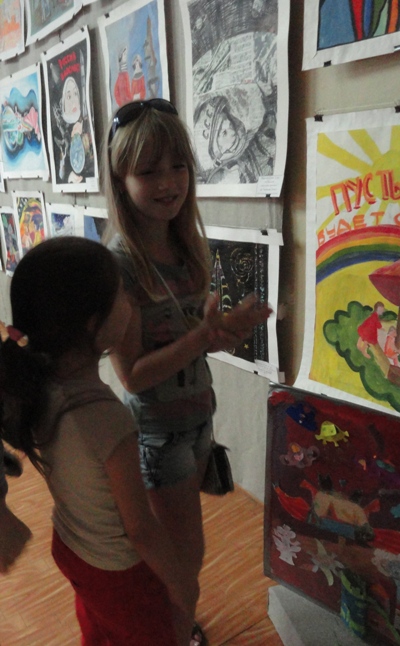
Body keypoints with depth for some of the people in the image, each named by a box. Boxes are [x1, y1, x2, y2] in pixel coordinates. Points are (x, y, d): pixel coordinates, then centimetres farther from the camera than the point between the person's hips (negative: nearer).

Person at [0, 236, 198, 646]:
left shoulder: (36, 383, -18)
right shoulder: (108, 417, -39)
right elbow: (139, 529, -26)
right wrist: (180, 584, -9)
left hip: (67, 545, 6)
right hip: (118, 571, -6)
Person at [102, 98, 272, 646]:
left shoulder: (189, 243, -3)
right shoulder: (118, 262, -24)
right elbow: (132, 375, -22)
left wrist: (227, 330, -12)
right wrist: (203, 336, -31)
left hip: (198, 413, 7)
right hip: (157, 427, -6)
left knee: (173, 543, 26)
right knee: (188, 553, 13)